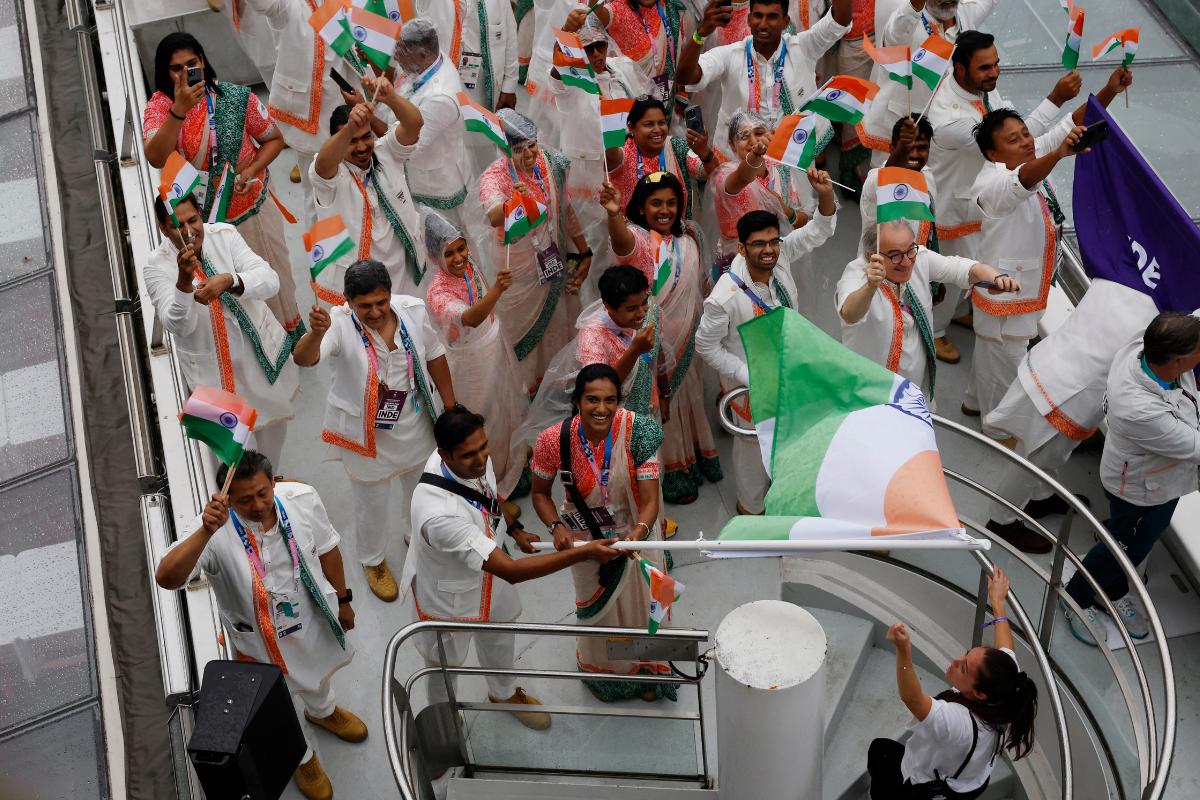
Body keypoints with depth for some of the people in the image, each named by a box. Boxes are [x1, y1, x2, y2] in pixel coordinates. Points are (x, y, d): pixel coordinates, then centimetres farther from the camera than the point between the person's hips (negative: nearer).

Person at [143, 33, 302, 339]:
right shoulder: (158, 106, -17)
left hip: (251, 208, 1)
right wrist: (179, 109, -46)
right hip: (201, 220, 0)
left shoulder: (236, 97, -16)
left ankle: (290, 334, 47)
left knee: (269, 278, 21)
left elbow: (274, 139, -2)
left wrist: (252, 170, -20)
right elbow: (155, 158, -36)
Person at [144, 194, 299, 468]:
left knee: (274, 422, 24)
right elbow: (178, 326, -29)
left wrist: (229, 281, -43)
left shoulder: (224, 235, -13)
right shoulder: (156, 267, -17)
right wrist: (184, 280, -46)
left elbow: (270, 280, -23)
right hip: (212, 368, -3)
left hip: (263, 351, 3)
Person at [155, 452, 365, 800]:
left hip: (313, 617, 3)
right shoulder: (215, 531, -36)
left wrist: (342, 600, 5)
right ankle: (303, 756, 57)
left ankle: (323, 711, 71)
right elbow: (166, 578, -48)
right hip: (261, 639, -3)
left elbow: (327, 549, -7)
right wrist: (205, 532, -60)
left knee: (318, 671, 35)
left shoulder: (303, 498, -25)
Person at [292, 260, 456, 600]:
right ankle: (373, 560, 44)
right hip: (366, 432, -4)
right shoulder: (340, 324, -27)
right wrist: (316, 333, -66)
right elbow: (303, 359, -44)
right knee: (372, 499, 14)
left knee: (421, 483, 27)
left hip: (414, 422, 4)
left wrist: (450, 406, 5)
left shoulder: (413, 310, -16)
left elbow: (434, 356, -1)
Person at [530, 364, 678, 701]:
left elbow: (650, 500, -29)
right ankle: (603, 669, 56)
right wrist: (557, 527, -29)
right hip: (587, 538, 0)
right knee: (598, 606, 25)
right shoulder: (554, 440, -28)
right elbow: (540, 493, -11)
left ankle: (646, 668, 54)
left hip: (634, 532, 0)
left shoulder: (637, 432, -30)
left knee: (641, 600, 23)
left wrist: (639, 532, -49)